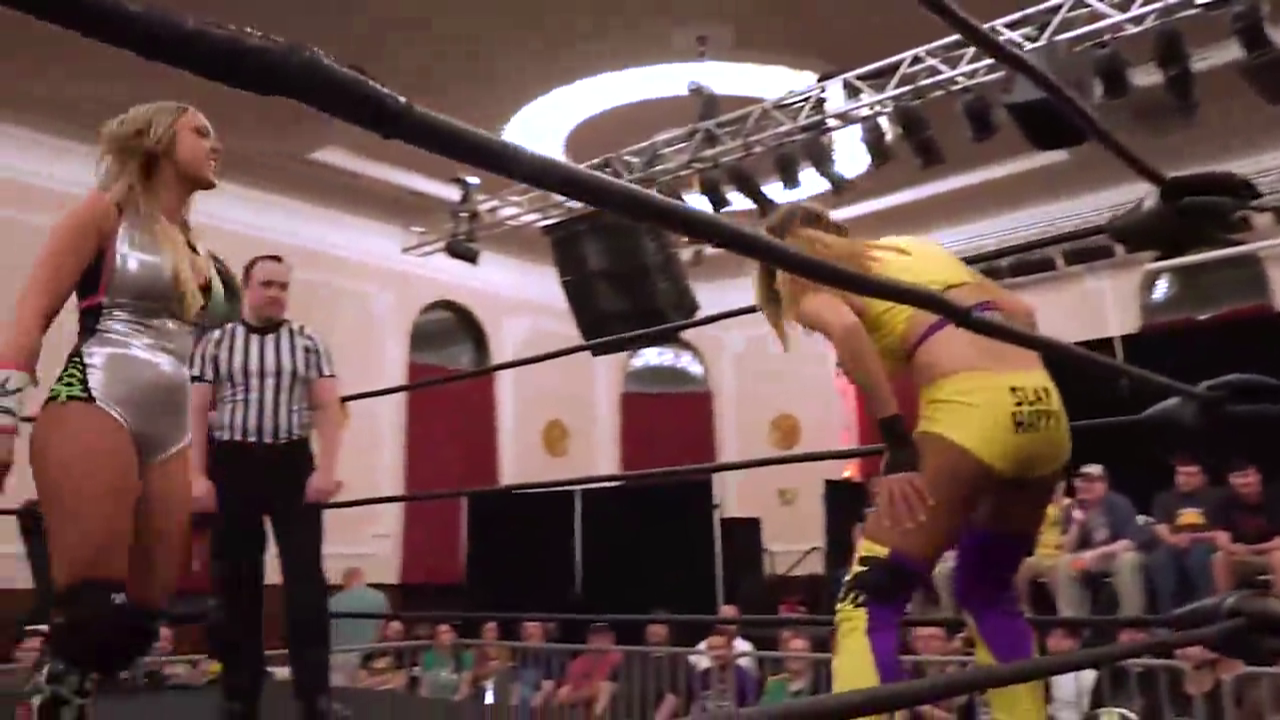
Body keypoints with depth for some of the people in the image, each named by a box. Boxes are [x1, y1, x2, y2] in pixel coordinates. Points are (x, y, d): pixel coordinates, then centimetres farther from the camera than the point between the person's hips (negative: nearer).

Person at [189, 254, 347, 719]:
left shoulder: (307, 344, 9)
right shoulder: (215, 344, 9)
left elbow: (328, 408, 2)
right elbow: (197, 412, 4)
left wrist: (326, 469, -9)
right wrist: (198, 476, -6)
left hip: (292, 463, 0)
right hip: (232, 464, 1)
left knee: (305, 575, -7)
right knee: (236, 582, 5)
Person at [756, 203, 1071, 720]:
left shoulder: (805, 281, 13)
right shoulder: (914, 247, 31)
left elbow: (846, 329, -11)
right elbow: (1021, 314, 27)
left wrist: (897, 446, -13)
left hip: (971, 411, -7)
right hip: (1043, 408, 7)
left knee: (868, 600, -1)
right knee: (988, 591, 23)